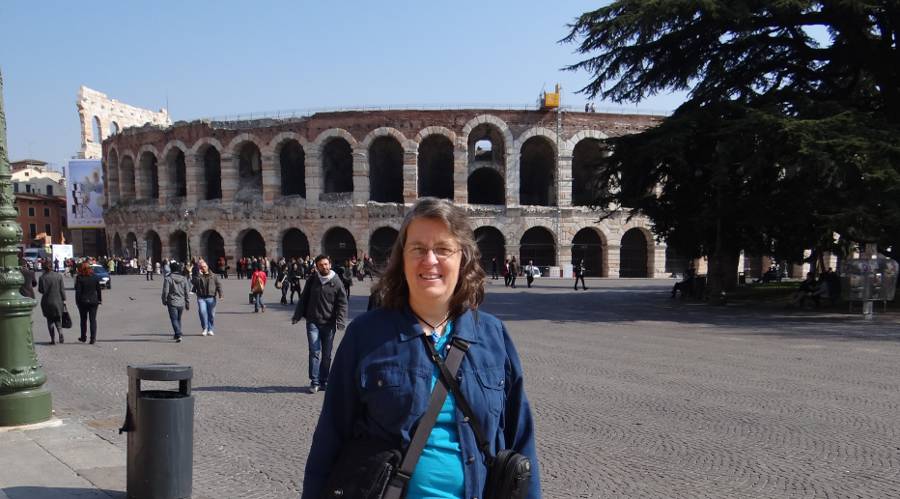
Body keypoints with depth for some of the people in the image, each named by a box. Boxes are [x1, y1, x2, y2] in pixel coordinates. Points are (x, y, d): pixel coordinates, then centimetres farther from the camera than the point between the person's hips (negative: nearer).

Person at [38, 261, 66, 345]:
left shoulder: (42, 277, -10)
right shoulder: (59, 275, -3)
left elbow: (41, 290, -9)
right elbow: (62, 289, -1)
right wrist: (64, 300, 4)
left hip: (48, 302, -2)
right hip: (58, 301, 2)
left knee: (50, 321, 8)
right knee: (58, 319, 17)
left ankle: (53, 339, 6)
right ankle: (60, 332, -9)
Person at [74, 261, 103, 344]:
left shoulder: (79, 278, -10)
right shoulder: (95, 277, -1)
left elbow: (78, 291, -10)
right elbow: (98, 289, 4)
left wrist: (77, 301, -3)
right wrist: (100, 300, 12)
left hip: (83, 301, -1)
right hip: (93, 301, 1)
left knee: (83, 320, 13)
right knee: (93, 320, 3)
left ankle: (83, 337, 23)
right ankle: (93, 339, -2)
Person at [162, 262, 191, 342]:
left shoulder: (168, 278, -11)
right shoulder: (184, 279, 1)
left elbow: (165, 291, -9)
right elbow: (187, 292, 3)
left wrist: (164, 301, 7)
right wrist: (187, 303, 10)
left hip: (172, 303, -4)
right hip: (181, 303, 4)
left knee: (174, 319, -2)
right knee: (178, 319, 19)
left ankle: (178, 335, -16)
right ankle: (177, 335, 28)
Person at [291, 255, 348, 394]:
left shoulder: (337, 282, -2)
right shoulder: (312, 280, 3)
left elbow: (342, 303, -4)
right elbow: (303, 298, 10)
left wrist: (340, 320, -16)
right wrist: (297, 316, 6)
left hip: (329, 324, 0)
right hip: (313, 322, 0)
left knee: (326, 354, 9)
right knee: (314, 352, -6)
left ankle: (324, 381, 20)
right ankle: (314, 382, -1)